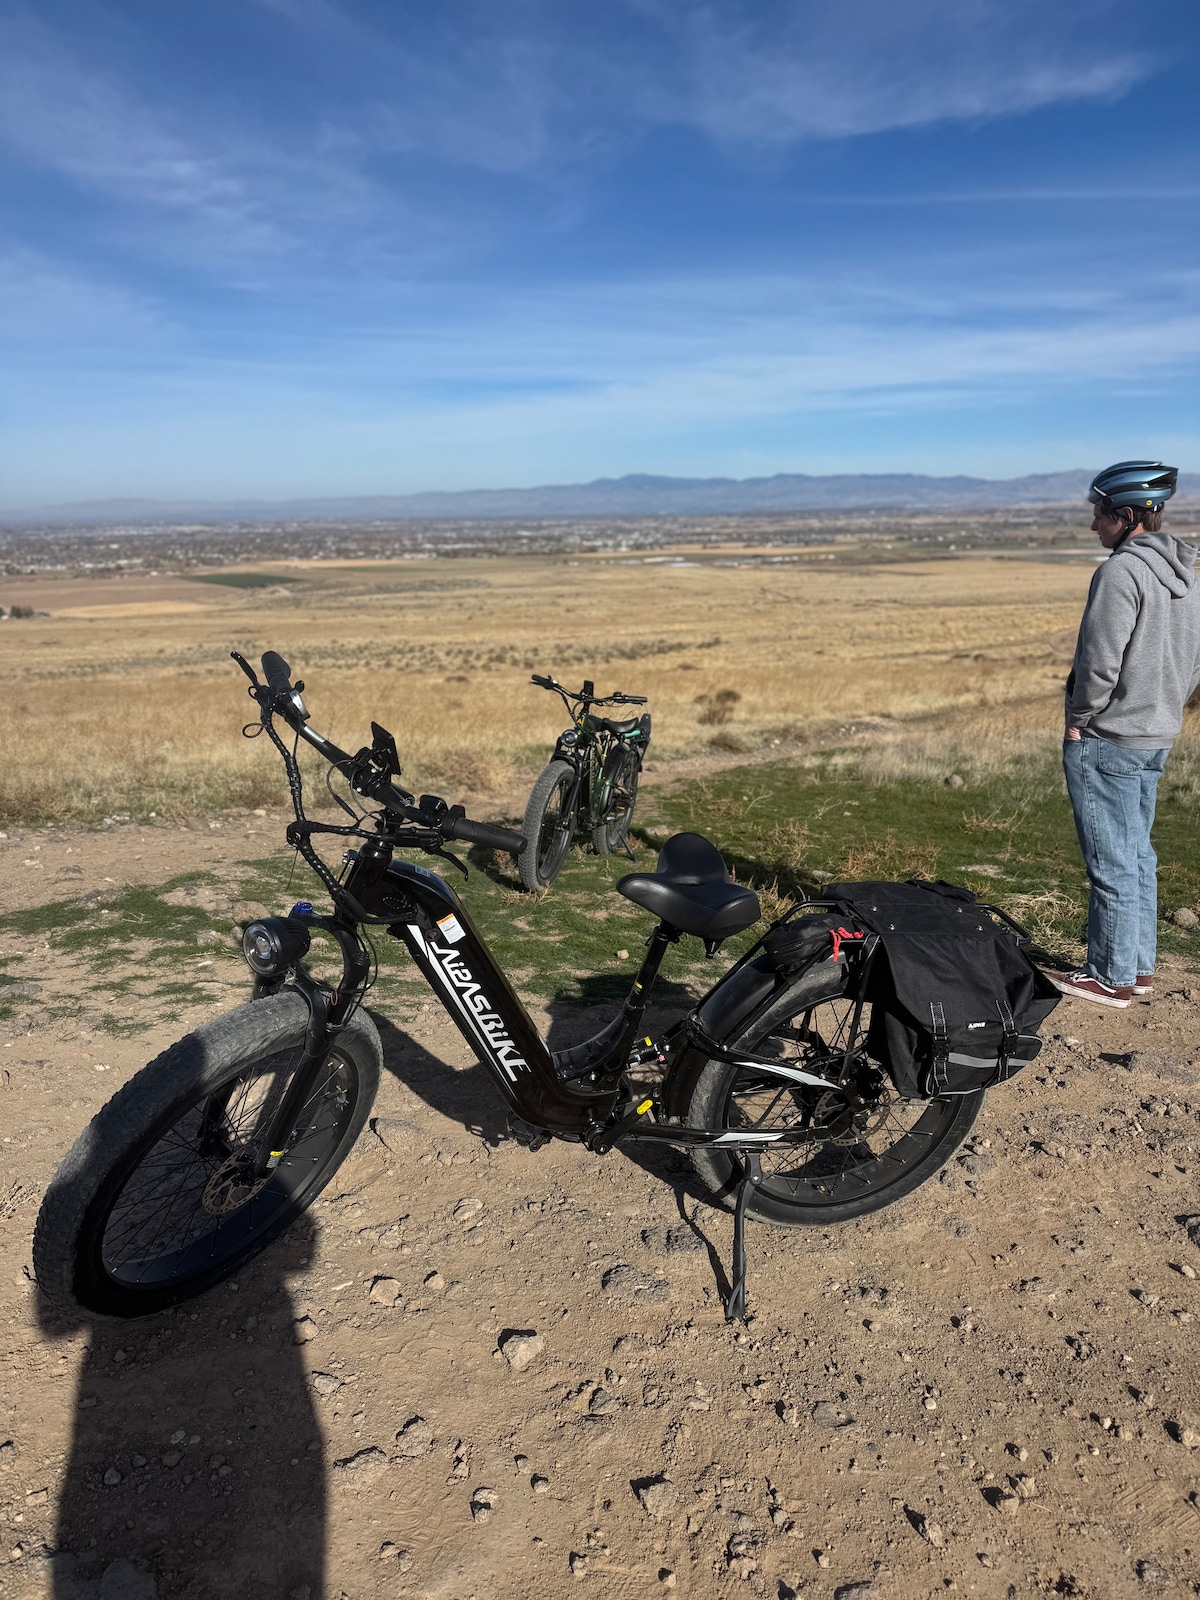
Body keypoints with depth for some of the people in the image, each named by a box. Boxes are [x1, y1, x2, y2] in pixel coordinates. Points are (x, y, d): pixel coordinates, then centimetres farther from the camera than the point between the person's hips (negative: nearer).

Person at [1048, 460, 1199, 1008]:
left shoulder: (1121, 571, -18)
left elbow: (1100, 663, -21)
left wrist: (1077, 721, -9)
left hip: (1105, 742, -9)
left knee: (1111, 862, 0)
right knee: (1138, 855, 17)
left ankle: (1111, 978, 11)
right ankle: (1140, 968, 27)